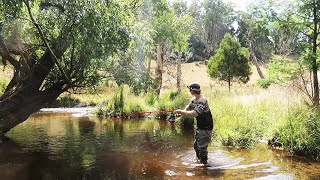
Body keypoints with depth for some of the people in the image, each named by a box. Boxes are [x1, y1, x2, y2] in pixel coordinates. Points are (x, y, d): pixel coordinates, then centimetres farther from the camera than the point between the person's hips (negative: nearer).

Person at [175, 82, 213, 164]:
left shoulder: (202, 100, -27)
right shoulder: (194, 99, 4)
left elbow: (194, 113, -35)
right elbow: (187, 108, 3)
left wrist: (181, 111, -29)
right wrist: (182, 112, -20)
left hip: (206, 127, -10)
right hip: (199, 126, 10)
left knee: (202, 147, -5)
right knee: (196, 145, 21)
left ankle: (204, 163, 13)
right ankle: (198, 160, 40)